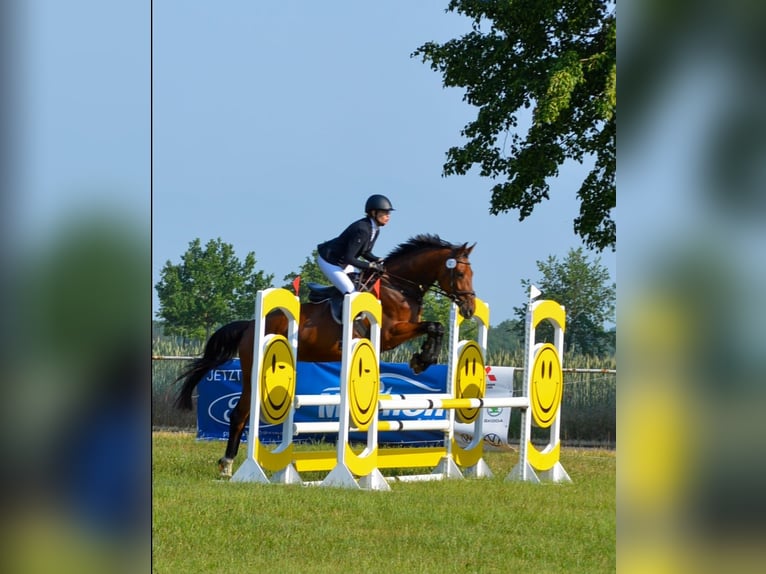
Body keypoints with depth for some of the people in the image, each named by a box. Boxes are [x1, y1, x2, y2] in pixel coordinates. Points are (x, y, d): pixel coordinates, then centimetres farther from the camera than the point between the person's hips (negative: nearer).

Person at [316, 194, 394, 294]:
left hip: (343, 262, 10)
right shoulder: (362, 230, -30)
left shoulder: (375, 230, -2)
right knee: (351, 292, -15)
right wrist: (371, 265, -27)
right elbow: (349, 258, -30)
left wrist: (378, 260, -7)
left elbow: (365, 252, 11)